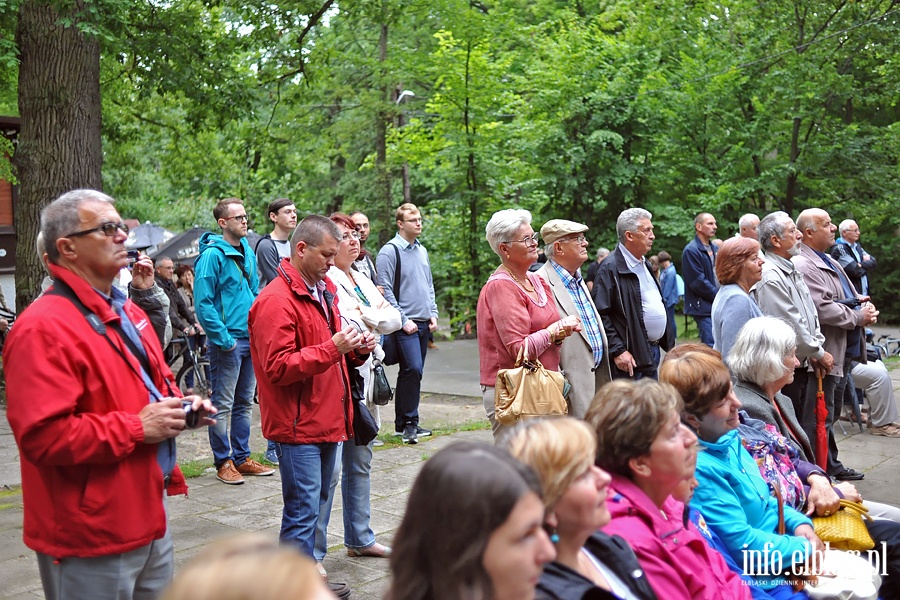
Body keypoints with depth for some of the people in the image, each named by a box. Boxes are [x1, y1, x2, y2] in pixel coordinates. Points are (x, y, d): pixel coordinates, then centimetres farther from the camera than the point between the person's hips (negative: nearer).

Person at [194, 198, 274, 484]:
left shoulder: (248, 253, 11)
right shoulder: (212, 255, -13)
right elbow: (203, 302, -17)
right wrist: (222, 338, -18)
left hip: (251, 339, 8)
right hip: (227, 341, -8)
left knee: (245, 402, 15)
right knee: (223, 405, 2)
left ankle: (242, 457, 25)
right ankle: (223, 462, 12)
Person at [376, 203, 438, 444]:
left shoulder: (422, 250, 16)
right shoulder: (389, 252, -7)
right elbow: (386, 290, -11)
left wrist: (433, 314, 10)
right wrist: (403, 320, -13)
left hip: (424, 323, 7)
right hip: (405, 324, -7)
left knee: (411, 372, 10)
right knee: (413, 369, -17)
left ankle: (402, 423, 17)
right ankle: (409, 422, -8)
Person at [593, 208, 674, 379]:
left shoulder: (644, 264, 17)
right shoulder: (610, 268, -14)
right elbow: (601, 314, -19)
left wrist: (669, 343, 19)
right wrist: (617, 351, -23)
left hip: (653, 352, 9)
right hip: (631, 358, -9)